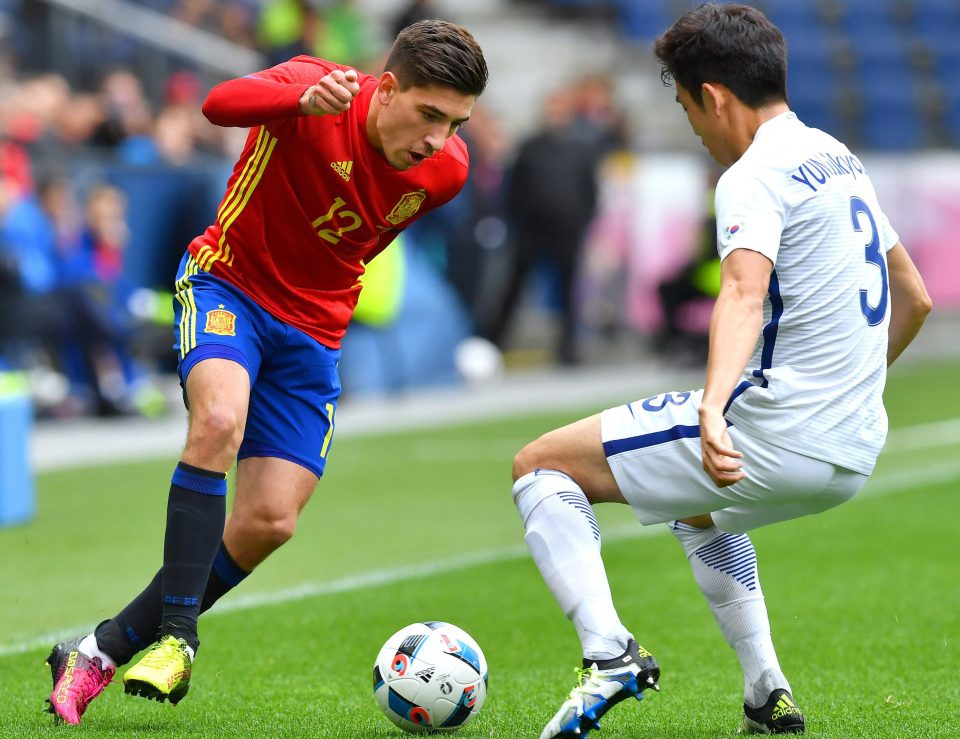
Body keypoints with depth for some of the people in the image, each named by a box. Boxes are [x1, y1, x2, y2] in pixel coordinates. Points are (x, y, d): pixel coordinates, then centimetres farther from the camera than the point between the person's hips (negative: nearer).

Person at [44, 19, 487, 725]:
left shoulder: (445, 169, -8)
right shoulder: (316, 88, -23)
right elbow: (222, 103, -46)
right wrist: (307, 101, -63)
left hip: (313, 331, 5)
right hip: (228, 281, -5)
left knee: (269, 522, -7)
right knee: (219, 420, -35)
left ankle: (105, 651, 5)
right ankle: (176, 636, -28)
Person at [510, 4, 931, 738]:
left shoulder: (757, 175, -14)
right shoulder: (842, 161, 15)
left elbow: (745, 291, -33)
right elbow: (914, 300, 25)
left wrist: (714, 409, -48)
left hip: (772, 431, -9)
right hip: (855, 456, 9)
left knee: (539, 465, -1)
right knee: (700, 506, 39)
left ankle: (608, 653, -18)